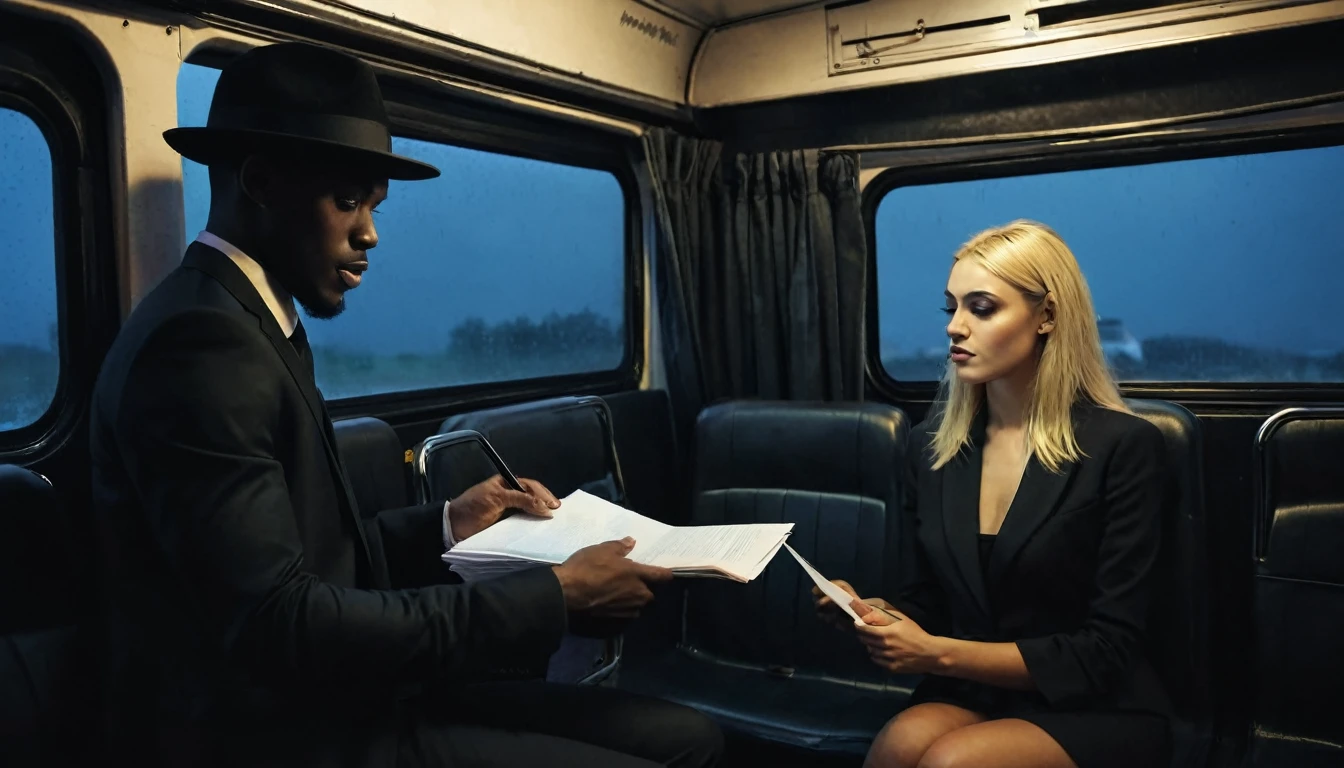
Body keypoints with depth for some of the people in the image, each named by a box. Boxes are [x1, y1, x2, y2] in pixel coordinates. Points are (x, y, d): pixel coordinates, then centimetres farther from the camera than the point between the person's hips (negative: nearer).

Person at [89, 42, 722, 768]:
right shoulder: (201, 340, -18)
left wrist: (445, 524, 7)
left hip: (327, 701, 9)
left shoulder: (245, 323, 12)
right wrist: (554, 594, -21)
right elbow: (281, 623, -25)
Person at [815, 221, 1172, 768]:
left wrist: (940, 654, -18)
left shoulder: (1122, 446, -11)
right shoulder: (932, 445, 4)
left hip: (1095, 712, -3)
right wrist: (871, 613, -12)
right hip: (968, 696, 3)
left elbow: (1108, 650, -11)